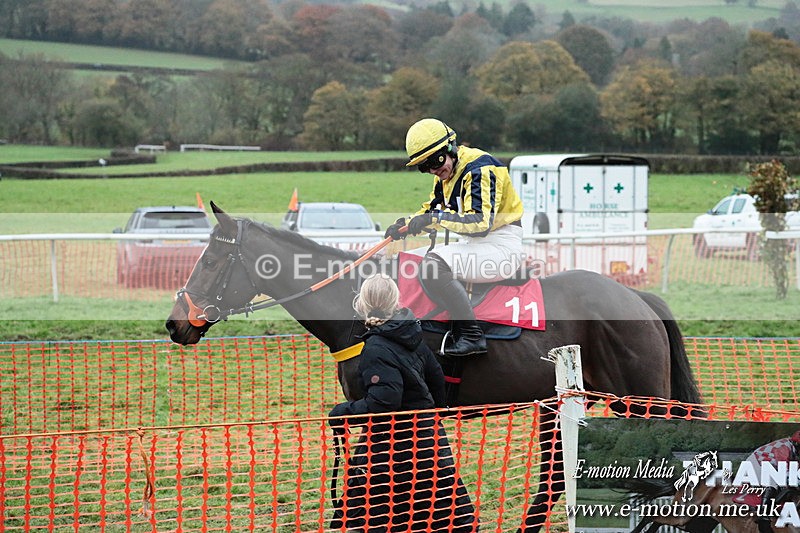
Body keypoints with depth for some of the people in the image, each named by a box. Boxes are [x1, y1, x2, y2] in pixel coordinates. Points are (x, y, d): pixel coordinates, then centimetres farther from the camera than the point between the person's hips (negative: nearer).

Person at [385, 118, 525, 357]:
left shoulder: (479, 169, -18)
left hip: (502, 246, -11)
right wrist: (406, 226, 3)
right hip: (476, 245, 11)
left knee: (433, 265, -29)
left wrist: (436, 218, -31)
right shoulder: (446, 174, 12)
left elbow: (481, 223, -28)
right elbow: (432, 209, 23)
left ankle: (472, 335, -28)